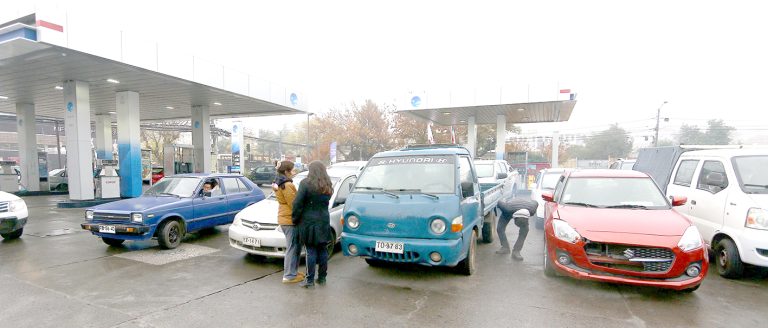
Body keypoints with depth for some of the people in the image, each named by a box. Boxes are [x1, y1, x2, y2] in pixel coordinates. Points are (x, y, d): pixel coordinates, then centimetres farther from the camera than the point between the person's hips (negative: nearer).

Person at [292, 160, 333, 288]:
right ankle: (322, 278, 21)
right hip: (324, 221, 5)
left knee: (311, 251, 1)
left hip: (309, 222, -5)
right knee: (322, 251, 11)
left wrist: (295, 219, -1)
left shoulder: (306, 183, -10)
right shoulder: (328, 186, 8)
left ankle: (310, 280, 8)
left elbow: (298, 203, -13)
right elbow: (325, 202, 7)